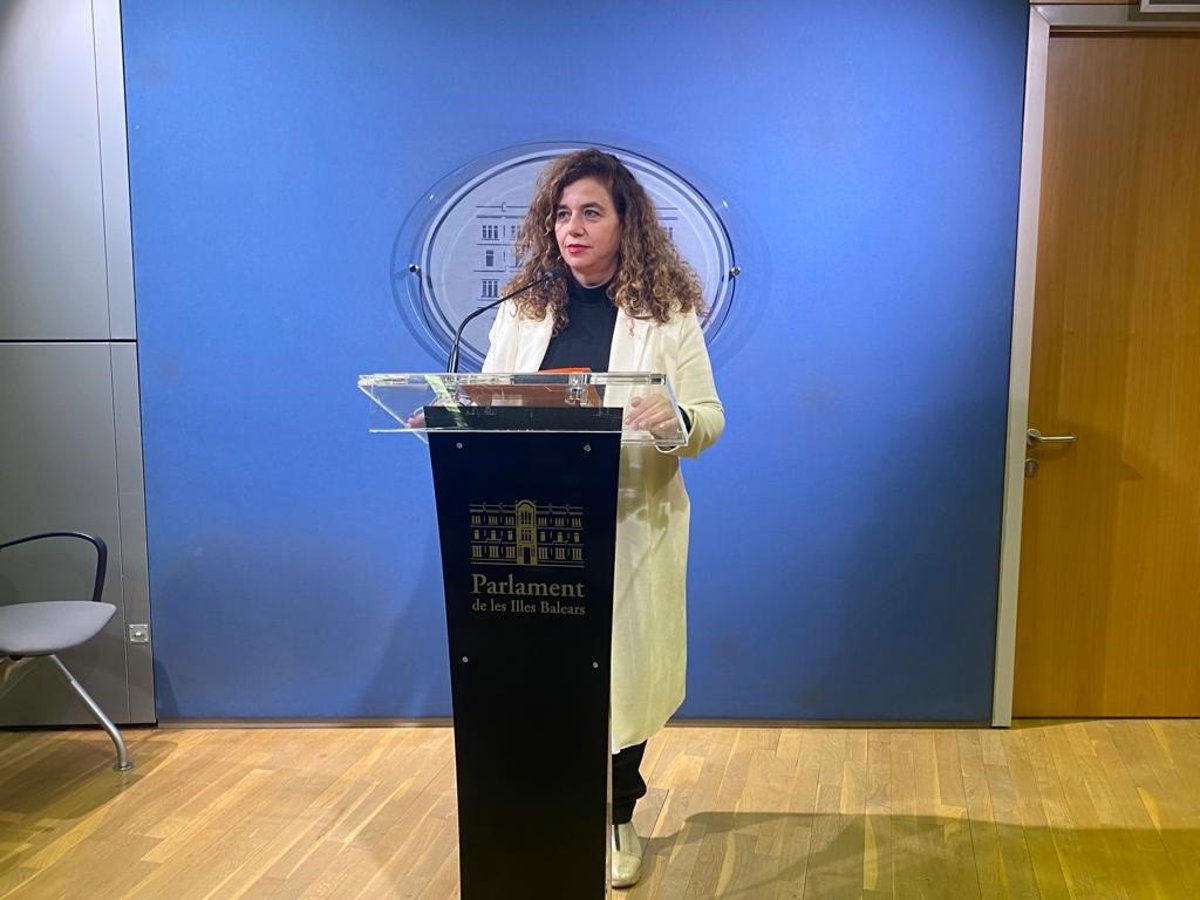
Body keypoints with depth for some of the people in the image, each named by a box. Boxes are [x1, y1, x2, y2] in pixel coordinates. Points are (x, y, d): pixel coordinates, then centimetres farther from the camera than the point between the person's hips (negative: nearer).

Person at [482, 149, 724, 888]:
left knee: (622, 668, 8)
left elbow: (710, 419, -6)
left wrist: (677, 419, -28)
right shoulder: (519, 311, 6)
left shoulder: (667, 312, -2)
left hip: (631, 528, -2)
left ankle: (616, 816, 31)